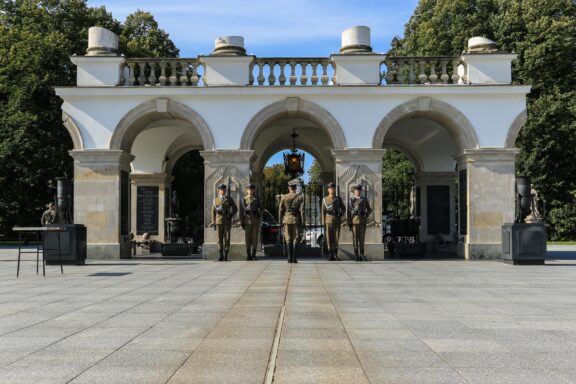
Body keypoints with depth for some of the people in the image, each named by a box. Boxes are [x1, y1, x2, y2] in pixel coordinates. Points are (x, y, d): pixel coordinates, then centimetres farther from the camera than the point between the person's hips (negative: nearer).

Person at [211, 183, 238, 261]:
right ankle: (220, 256, 5)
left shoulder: (230, 199, 3)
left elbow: (235, 209, 8)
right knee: (220, 239, 0)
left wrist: (230, 216, -8)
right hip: (219, 221, 1)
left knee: (227, 238, -5)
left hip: (227, 221, 0)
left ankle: (225, 256, 2)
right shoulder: (215, 200, 6)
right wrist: (213, 223, 0)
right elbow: (213, 212, 6)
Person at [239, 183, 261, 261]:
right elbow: (241, 211, 4)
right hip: (247, 220, 0)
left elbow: (260, 209, 7)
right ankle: (248, 255, 6)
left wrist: (258, 213, -15)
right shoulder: (243, 199, 7)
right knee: (248, 238, -1)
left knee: (255, 237, -1)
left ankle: (253, 255, 5)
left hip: (255, 220, 0)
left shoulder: (257, 199, 9)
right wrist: (242, 222, -3)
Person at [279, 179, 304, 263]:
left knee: (289, 239, 4)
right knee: (296, 239, 6)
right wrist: (302, 222, 0)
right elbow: (302, 211, -4)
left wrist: (281, 221, 10)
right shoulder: (300, 197, -1)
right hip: (296, 219, 0)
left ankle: (290, 258, 1)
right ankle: (294, 258, 1)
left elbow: (281, 210, 3)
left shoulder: (283, 197, 1)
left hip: (287, 219, 0)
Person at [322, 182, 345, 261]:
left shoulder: (338, 199, 6)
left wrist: (340, 215, -4)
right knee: (329, 239, -1)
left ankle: (335, 254, 9)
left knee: (336, 238, -2)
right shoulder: (325, 199, 4)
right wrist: (323, 223, -3)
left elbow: (343, 209, 14)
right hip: (328, 221, 0)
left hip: (337, 221, 1)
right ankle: (331, 255, 4)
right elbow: (323, 212, 2)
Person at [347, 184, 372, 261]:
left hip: (362, 220, 2)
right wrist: (349, 223, -5)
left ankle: (361, 254, 6)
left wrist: (367, 214, -4)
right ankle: (356, 255, 2)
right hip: (354, 220, -1)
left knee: (362, 238, 1)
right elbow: (349, 212, 1)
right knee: (355, 238, -2)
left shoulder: (364, 200, 10)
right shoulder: (351, 200, 4)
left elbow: (369, 209, 18)